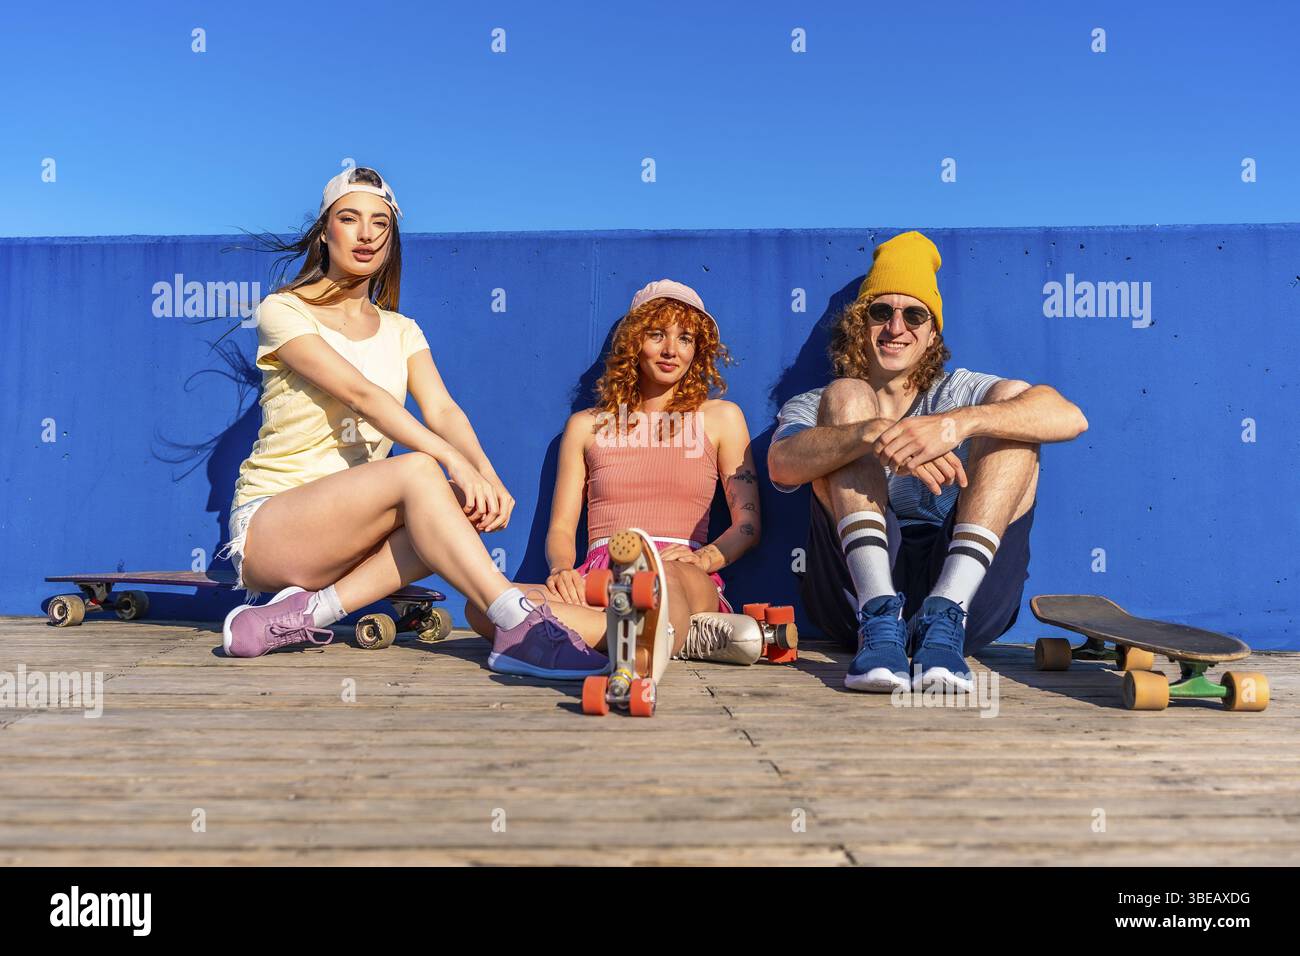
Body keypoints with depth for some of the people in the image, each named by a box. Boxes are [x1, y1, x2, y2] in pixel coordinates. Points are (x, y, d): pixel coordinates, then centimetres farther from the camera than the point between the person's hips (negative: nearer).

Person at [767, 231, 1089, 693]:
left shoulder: (958, 393, 20)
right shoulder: (817, 406, 18)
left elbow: (1070, 418, -3)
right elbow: (782, 464, -10)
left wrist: (960, 424, -22)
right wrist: (875, 434, -29)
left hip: (970, 587, 1)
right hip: (857, 589, -1)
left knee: (1010, 403, -9)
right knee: (847, 396, -10)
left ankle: (944, 617, -27)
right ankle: (880, 618, -30)